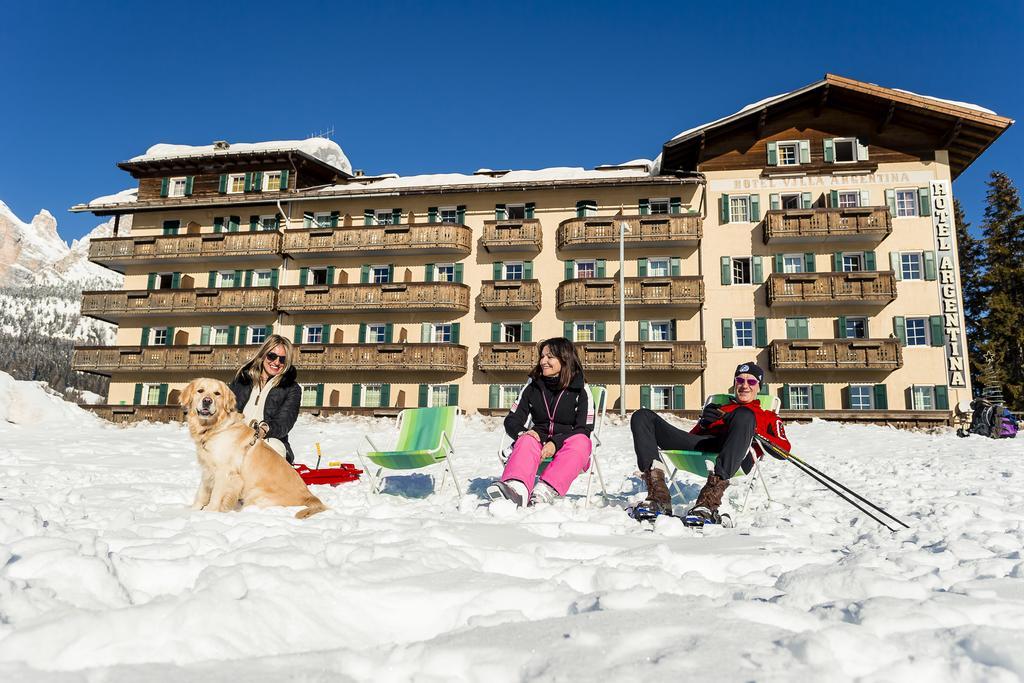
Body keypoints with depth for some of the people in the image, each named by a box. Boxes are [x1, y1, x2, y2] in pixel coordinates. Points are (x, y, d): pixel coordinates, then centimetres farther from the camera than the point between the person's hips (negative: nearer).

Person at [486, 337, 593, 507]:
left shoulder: (580, 389, 1)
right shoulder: (533, 386, 10)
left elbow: (584, 429, -5)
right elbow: (512, 420, 9)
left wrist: (556, 443, -21)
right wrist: (523, 432, -15)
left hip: (565, 444, -1)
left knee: (580, 442, -34)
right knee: (526, 441, -32)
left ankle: (546, 490, -55)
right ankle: (517, 488, -62)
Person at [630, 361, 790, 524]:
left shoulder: (767, 416, 32)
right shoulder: (718, 409, 39)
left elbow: (784, 448, 13)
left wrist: (751, 429, -1)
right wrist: (704, 422, 5)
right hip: (700, 446, 3)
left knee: (744, 415, -36)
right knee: (642, 416, -13)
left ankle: (709, 500, -43)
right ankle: (658, 495, -30)